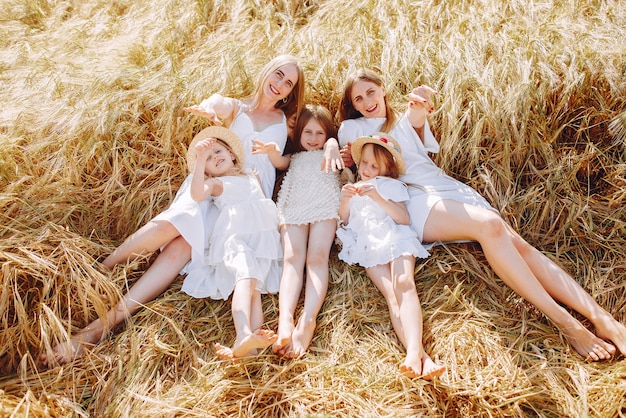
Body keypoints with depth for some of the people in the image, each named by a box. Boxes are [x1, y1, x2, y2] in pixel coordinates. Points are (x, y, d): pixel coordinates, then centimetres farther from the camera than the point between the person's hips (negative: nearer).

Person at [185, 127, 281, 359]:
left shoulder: (253, 177, 33)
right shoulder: (216, 184, 18)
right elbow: (197, 194, -4)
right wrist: (200, 160, -13)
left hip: (263, 238, 3)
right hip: (233, 237, -3)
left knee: (255, 284, -22)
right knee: (245, 277, -32)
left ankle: (250, 339, -46)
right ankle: (244, 336, -53)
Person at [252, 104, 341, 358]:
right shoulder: (295, 158, 32)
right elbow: (280, 162, 10)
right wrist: (272, 152, -14)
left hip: (324, 207, -1)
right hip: (294, 209, 1)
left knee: (317, 257, -24)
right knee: (292, 258, -22)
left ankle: (307, 322, -42)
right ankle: (285, 321, -43)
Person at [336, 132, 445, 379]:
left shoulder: (391, 185, 20)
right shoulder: (353, 188, 33)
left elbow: (404, 218, 3)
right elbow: (344, 222, 22)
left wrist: (377, 197, -9)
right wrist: (344, 200, 2)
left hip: (394, 238, -1)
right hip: (368, 247, 1)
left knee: (404, 284, -31)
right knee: (391, 295, -25)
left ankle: (415, 351, -49)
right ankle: (421, 358, -45)